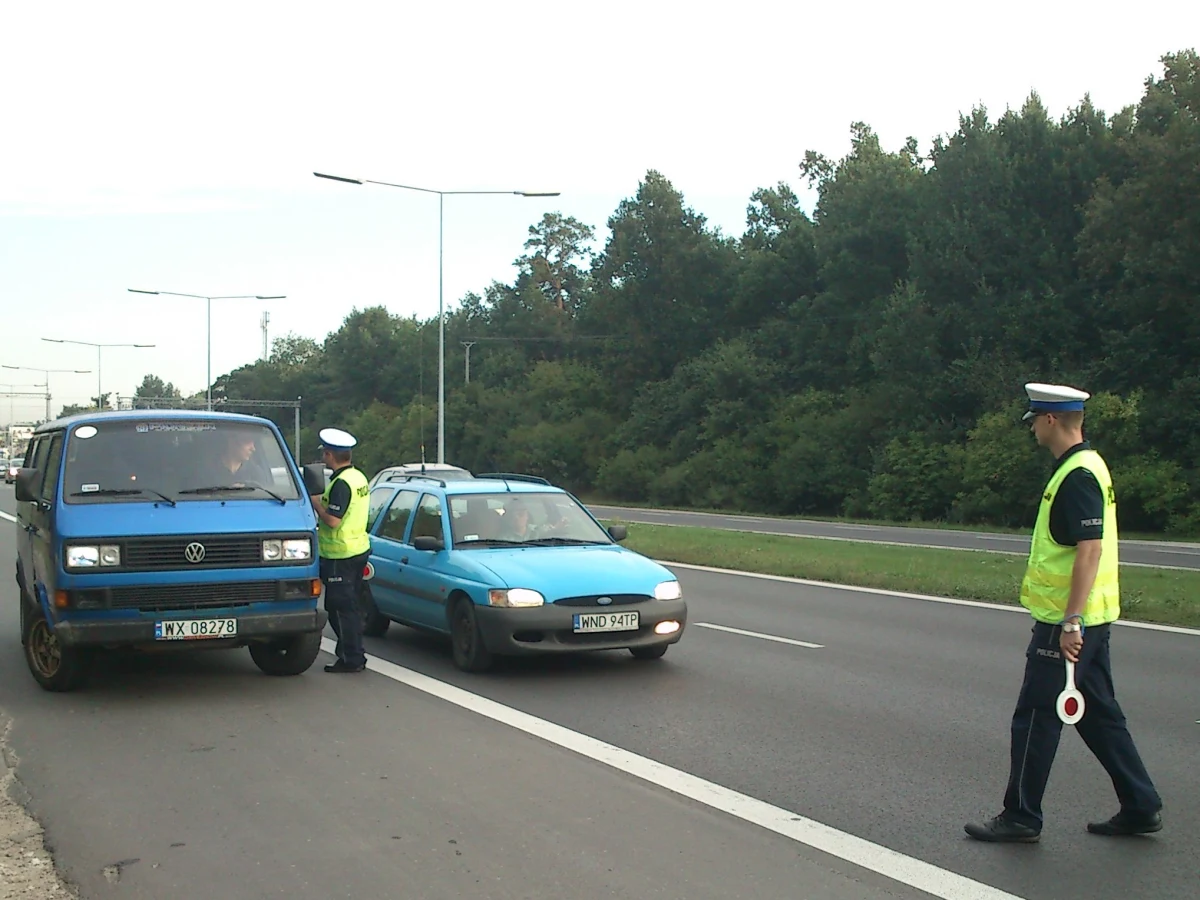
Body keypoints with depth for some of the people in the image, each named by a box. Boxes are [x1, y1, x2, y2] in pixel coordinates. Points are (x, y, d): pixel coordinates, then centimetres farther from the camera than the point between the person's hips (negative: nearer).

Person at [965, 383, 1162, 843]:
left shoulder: (1078, 476, -18)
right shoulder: (1084, 467, 14)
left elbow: (1090, 550, -25)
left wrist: (1070, 622, -26)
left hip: (1067, 621, -10)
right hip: (1087, 617, 10)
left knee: (1036, 717, -1)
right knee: (1099, 714, 16)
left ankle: (1021, 818, 8)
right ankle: (1141, 808, 22)